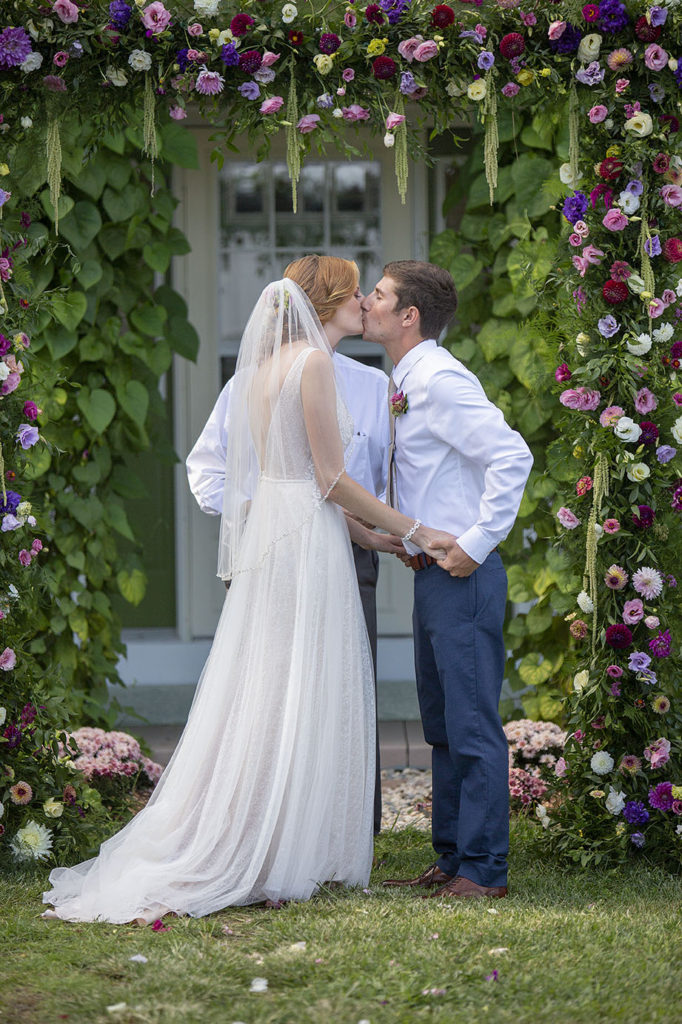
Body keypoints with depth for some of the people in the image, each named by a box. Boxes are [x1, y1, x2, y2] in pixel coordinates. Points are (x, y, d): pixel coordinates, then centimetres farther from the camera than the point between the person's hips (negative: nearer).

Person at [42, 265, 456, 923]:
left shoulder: (267, 364, 15)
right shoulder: (314, 360, -11)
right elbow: (332, 481, -13)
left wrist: (380, 538, 22)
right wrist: (414, 532, -5)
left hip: (266, 526, 9)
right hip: (306, 541, -8)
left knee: (257, 692, 10)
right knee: (299, 699, -4)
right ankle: (277, 862, -1)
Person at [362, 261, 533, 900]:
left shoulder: (440, 380, -16)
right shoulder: (405, 384, 14)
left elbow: (511, 457, -24)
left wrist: (476, 543, -22)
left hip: (462, 577, -10)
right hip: (432, 576, 10)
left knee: (472, 726, -5)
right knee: (442, 726, 16)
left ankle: (483, 870, 0)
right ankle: (452, 859, 24)